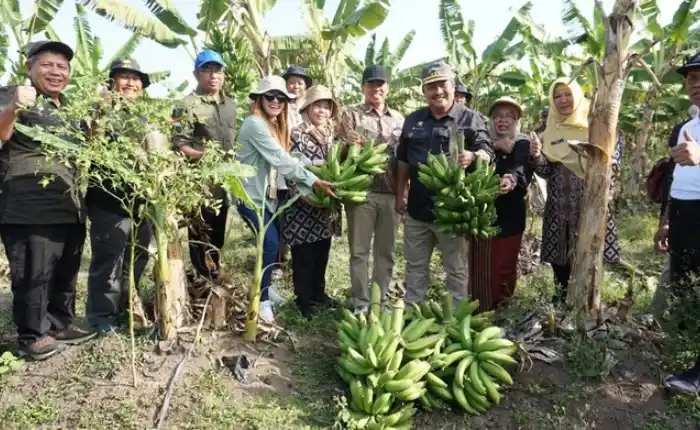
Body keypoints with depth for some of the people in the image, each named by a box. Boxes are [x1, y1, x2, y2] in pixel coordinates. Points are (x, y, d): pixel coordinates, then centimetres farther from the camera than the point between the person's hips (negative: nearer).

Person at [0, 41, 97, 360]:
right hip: (29, 208, -7)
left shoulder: (69, 106, 18)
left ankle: (61, 324, 28)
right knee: (34, 273, -4)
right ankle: (32, 336, 9)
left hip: (69, 206, 8)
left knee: (66, 271, 15)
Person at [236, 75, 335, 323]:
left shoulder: (275, 126, 13)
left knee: (274, 243, 9)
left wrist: (304, 185, -12)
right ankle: (262, 299, 0)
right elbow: (281, 160, -23)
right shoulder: (255, 124, -17)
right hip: (250, 195, -9)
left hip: (268, 194, 9)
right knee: (271, 244, -14)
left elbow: (282, 160, 2)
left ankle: (265, 287, 29)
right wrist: (314, 181, -22)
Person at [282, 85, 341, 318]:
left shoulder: (329, 136, 12)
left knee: (322, 254, 15)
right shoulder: (297, 135, -11)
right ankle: (303, 299, 16)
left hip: (326, 208, 7)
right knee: (304, 256, 4)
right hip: (304, 207, -7)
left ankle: (318, 293, 30)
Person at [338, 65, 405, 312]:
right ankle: (361, 302, 13)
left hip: (391, 193, 3)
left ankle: (380, 300, 22)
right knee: (359, 251, 3)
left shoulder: (398, 119, 14)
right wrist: (351, 145, -25)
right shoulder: (351, 115, 4)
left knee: (385, 251, 10)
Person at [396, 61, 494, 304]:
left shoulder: (471, 118, -2)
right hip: (417, 208, 4)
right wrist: (400, 195, 12)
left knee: (456, 268, 8)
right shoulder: (413, 120, 10)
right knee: (415, 266, 15)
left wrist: (473, 157, -33)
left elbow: (488, 154, -11)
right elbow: (403, 160, 15)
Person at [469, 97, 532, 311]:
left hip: (509, 217, -1)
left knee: (505, 268, 3)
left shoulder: (523, 145, 4)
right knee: (479, 268, -1)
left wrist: (511, 180, -38)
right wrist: (495, 148, -14)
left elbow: (522, 173, -16)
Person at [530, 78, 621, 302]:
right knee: (558, 255, 5)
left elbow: (613, 164, -1)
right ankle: (562, 299, 22)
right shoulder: (550, 132, 9)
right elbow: (546, 171, 6)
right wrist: (536, 156, -13)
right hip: (559, 206, 3)